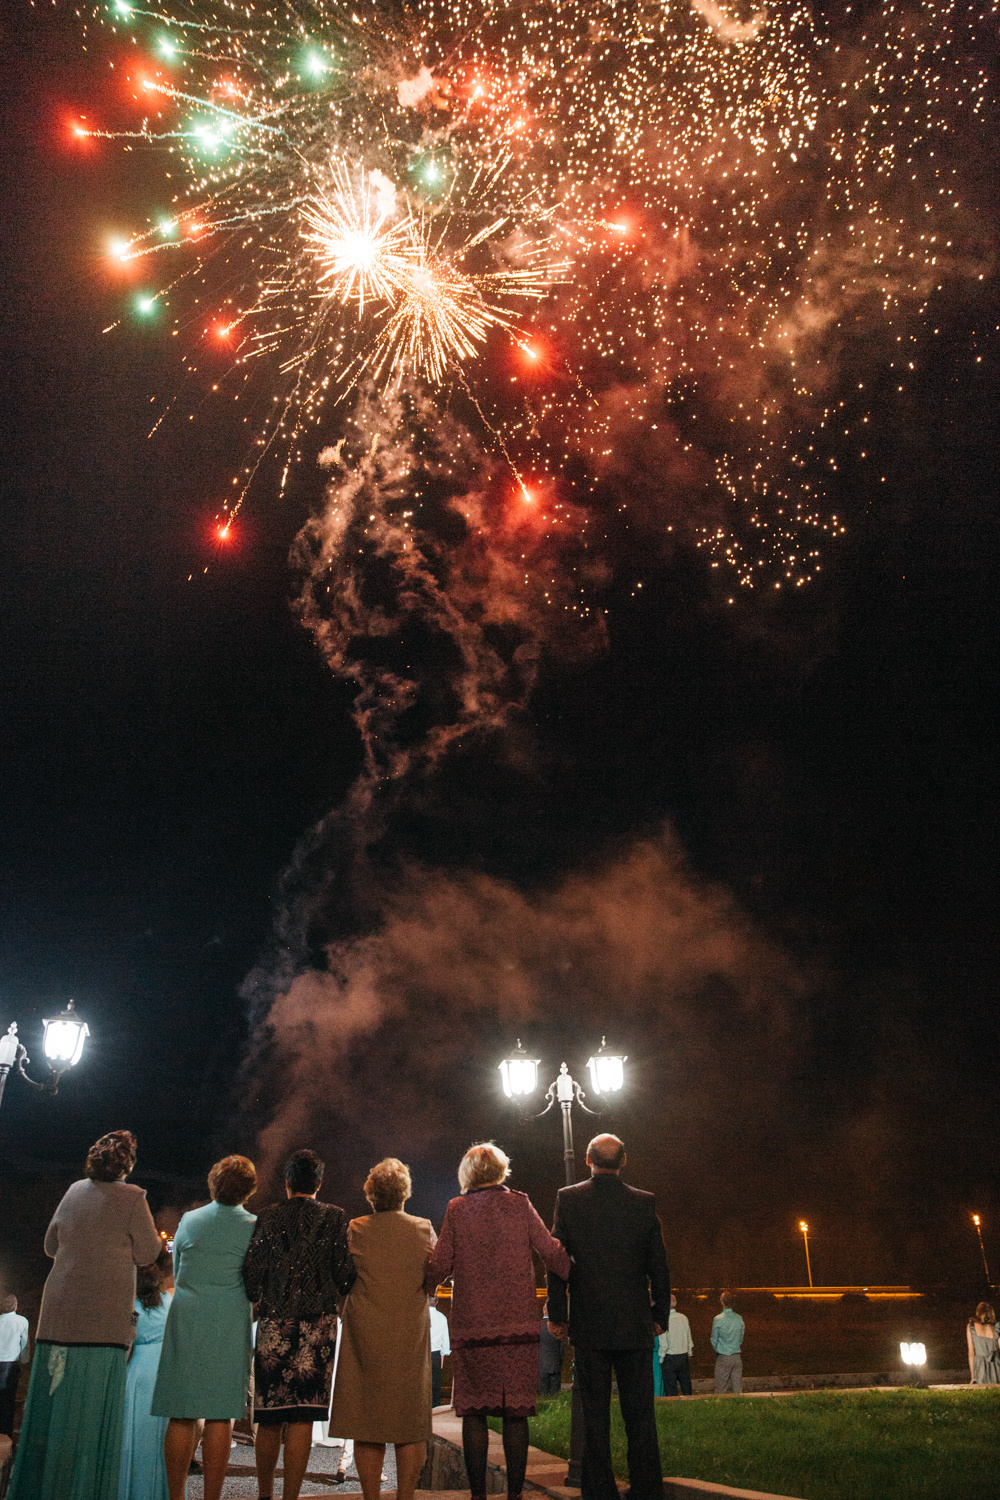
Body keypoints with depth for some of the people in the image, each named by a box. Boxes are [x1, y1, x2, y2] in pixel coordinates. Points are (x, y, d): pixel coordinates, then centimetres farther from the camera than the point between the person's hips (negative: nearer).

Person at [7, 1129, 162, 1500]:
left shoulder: (75, 1191, 10)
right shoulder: (132, 1197, -6)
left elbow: (51, 1244, 20)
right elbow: (146, 1254, -5)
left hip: (59, 1308, 5)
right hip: (105, 1313, -5)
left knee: (52, 1396, 12)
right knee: (94, 1400, 0)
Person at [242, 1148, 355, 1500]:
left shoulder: (267, 1217, 3)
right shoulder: (334, 1218, 0)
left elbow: (252, 1273, 0)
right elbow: (345, 1273, -4)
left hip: (273, 1324, 2)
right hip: (317, 1325, -2)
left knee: (269, 1417, 12)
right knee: (302, 1417, 1)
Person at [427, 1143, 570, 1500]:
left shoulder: (457, 1209, 2)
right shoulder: (519, 1204, 3)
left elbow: (440, 1265, 0)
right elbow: (552, 1252, 0)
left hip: (472, 1323, 0)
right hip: (518, 1323, 0)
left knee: (474, 1411, 6)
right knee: (516, 1412, 6)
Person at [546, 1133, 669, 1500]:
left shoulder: (568, 1199, -3)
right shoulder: (645, 1202, -1)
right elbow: (658, 1267, 2)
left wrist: (556, 1314, 6)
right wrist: (659, 1315, 12)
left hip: (588, 1325, -1)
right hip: (636, 1325, 1)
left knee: (595, 1415, 6)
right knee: (640, 1414, 9)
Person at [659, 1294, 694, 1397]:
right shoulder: (683, 1318, 0)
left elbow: (663, 1344, -14)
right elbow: (689, 1339, 7)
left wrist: (661, 1358, -2)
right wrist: (689, 1353, 19)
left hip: (669, 1358, -5)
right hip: (684, 1356, 5)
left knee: (670, 1389, 4)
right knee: (686, 1386, 14)